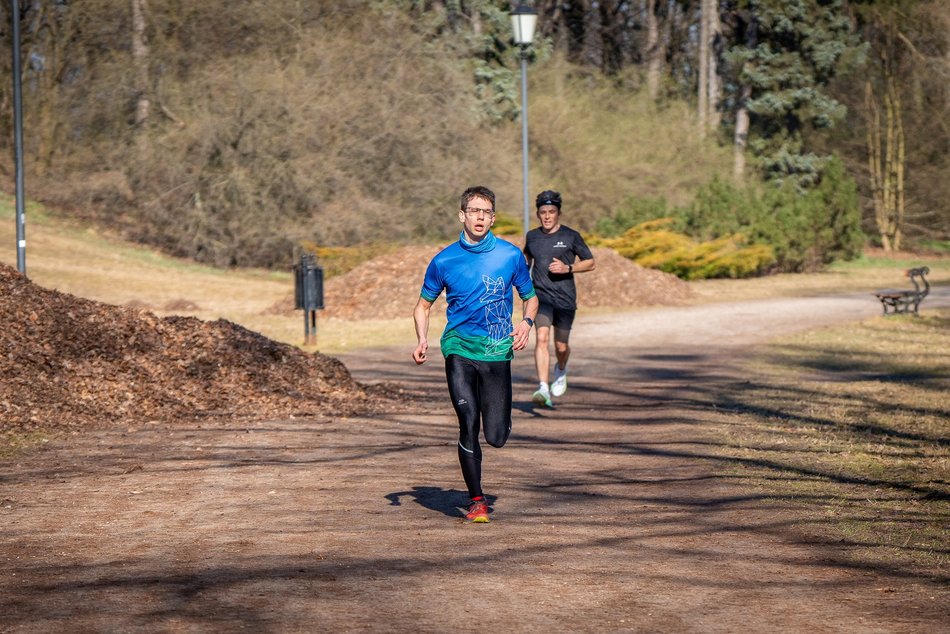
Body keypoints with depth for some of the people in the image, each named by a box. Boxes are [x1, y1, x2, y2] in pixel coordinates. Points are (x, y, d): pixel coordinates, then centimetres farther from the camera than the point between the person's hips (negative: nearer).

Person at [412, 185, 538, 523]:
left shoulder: (511, 255, 2)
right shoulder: (444, 261, 1)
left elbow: (530, 297, 15)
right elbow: (423, 305, 13)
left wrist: (526, 322, -7)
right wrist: (422, 340, -5)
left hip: (498, 352, 1)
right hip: (459, 349, -1)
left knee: (497, 437, -3)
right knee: (468, 425, -14)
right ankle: (477, 501, 1)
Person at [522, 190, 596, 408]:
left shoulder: (571, 236, -1)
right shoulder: (532, 237, 7)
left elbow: (590, 263, 3)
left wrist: (568, 268, -12)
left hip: (565, 298, -1)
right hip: (541, 297, 1)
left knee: (561, 346, 8)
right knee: (541, 338, -20)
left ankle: (561, 370, 44)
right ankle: (543, 389, -28)